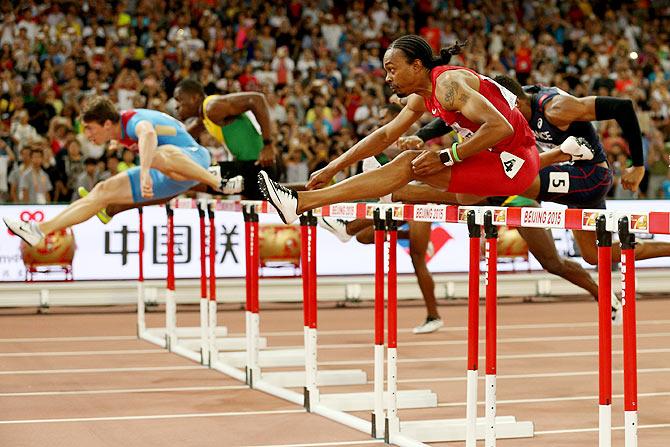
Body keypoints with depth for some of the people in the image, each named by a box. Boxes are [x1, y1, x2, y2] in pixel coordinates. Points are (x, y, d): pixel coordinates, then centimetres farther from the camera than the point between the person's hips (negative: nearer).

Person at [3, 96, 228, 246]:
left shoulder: (134, 120, -23)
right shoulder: (121, 131, 4)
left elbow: (148, 133, -52)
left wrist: (145, 172, -63)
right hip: (167, 179, 10)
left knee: (161, 155, -45)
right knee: (104, 191, 4)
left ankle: (221, 183, -33)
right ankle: (40, 229, 3)